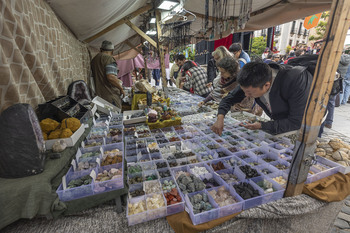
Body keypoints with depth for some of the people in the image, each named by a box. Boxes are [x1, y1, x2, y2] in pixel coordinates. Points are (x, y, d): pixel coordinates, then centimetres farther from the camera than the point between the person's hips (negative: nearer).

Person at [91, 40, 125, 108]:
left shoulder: (94, 59, 17)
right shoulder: (109, 58, -9)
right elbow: (111, 77, -21)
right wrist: (121, 88, -10)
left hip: (99, 95, 8)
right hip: (111, 96, -8)